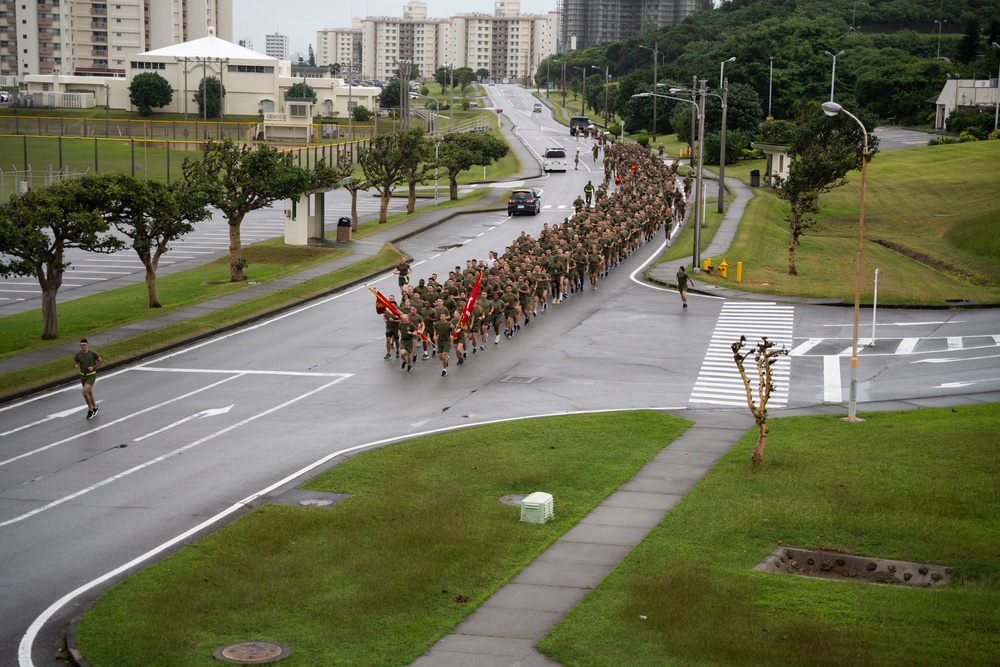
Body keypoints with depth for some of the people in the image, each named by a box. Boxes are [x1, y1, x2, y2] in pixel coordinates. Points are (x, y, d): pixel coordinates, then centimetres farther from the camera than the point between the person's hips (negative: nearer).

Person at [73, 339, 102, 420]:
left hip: (91, 376, -5)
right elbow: (74, 364, 2)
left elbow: (100, 361, -4)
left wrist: (93, 367, -17)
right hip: (83, 376, 5)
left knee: (85, 393, -17)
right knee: (89, 393, 18)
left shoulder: (93, 353, -16)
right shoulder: (78, 354, -7)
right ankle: (95, 407, 40)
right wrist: (76, 366, -23)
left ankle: (90, 409, 3)